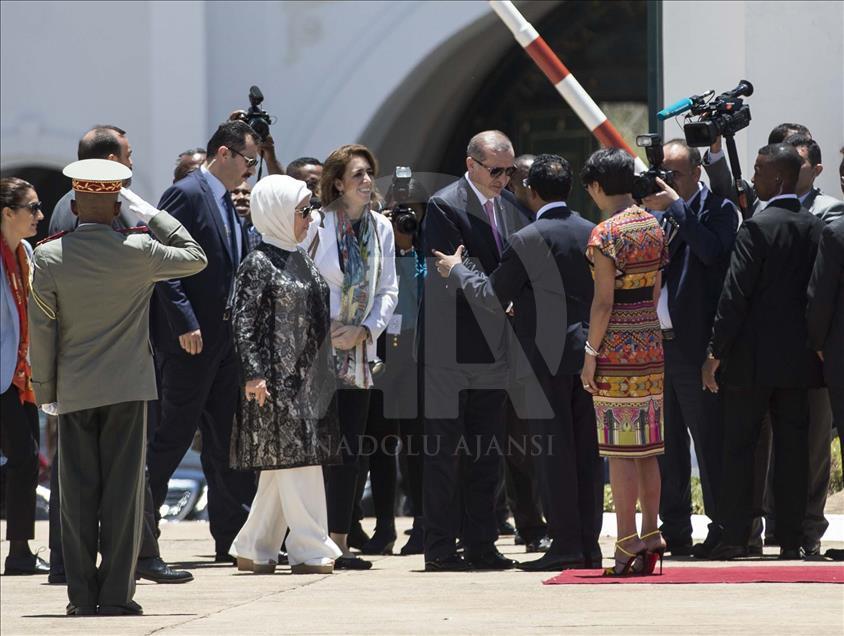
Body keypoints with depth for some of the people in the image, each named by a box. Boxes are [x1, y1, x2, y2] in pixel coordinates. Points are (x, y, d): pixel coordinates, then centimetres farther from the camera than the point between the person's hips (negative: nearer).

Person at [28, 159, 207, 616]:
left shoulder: (47, 257, -5)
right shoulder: (139, 252, -7)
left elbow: (41, 331, -1)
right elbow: (195, 257, 11)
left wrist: (45, 389, 8)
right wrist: (152, 216, 12)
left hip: (73, 391, 1)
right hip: (128, 389, -1)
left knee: (78, 494, 4)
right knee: (123, 491, 2)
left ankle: (82, 596, 4)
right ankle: (116, 594, 0)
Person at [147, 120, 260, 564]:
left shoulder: (229, 203, 17)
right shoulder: (186, 194, -11)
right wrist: (184, 324, -21)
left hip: (225, 339, 9)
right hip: (191, 340, -9)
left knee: (227, 440, 8)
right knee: (172, 436, -5)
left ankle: (233, 537, 11)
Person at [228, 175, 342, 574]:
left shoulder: (301, 260, 16)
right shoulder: (259, 264, -9)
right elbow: (243, 322, -14)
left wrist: (324, 369, 21)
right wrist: (254, 373, -21)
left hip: (305, 377, 9)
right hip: (276, 377, -9)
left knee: (282, 466, 9)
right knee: (295, 459, -9)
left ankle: (253, 549, 15)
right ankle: (311, 551, -7)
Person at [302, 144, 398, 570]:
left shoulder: (381, 228, 9)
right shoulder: (316, 225, -7)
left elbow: (388, 289, 10)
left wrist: (364, 330, -5)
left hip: (358, 353, 5)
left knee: (350, 450, 5)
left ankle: (339, 539, 10)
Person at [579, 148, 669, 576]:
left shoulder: (605, 234, -13)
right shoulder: (654, 227, 9)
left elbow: (604, 302, -15)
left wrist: (591, 353, -9)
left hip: (617, 347, -7)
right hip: (652, 344, 7)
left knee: (620, 449, -4)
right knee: (648, 449, 12)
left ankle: (627, 541, -4)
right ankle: (650, 533, 13)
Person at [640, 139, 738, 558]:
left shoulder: (717, 210, -3)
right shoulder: (656, 212, 14)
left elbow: (711, 250, -20)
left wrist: (676, 207, -18)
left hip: (695, 345, -6)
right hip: (656, 343, 6)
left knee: (708, 438, -2)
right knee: (665, 442, 10)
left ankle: (723, 528, 3)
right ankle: (674, 531, 16)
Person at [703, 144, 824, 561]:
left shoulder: (757, 228, -13)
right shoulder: (816, 227, 4)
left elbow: (735, 295, -14)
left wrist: (716, 351, -9)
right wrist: (813, 342, 16)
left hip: (753, 357, -5)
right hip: (799, 356, 5)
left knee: (739, 447, 3)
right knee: (793, 447, 7)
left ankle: (735, 537, 1)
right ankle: (791, 538, 6)